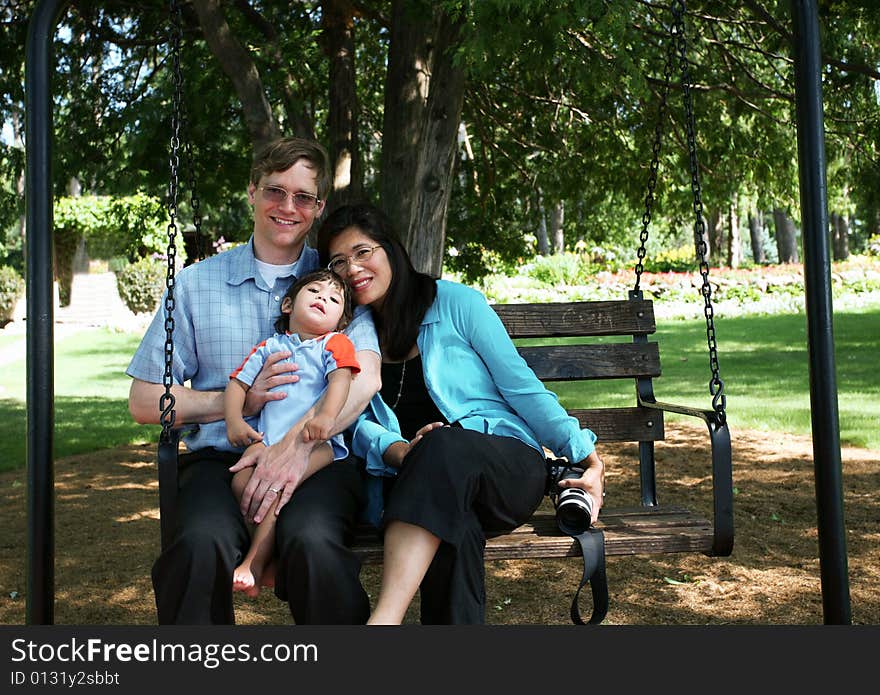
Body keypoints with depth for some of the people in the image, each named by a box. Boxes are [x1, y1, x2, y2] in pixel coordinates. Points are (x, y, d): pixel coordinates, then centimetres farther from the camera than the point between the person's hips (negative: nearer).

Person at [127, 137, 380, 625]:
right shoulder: (197, 283, 13)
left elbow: (365, 377, -5)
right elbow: (144, 401, 10)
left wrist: (299, 442, -21)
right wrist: (241, 401, -4)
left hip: (316, 457, -1)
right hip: (219, 457, 1)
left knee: (311, 541, -34)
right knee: (202, 545, -33)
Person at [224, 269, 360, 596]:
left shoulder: (335, 343, 10)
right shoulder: (269, 347, 21)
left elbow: (341, 378, -9)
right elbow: (238, 382, 20)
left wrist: (326, 415, -28)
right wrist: (234, 421, 2)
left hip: (317, 443, -4)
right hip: (267, 441, 4)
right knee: (241, 481, -23)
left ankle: (255, 563, -20)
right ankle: (269, 556, -12)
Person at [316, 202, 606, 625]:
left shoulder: (454, 303, 5)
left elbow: (521, 386, 3)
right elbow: (357, 425, 5)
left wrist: (587, 458, -5)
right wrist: (399, 451, -18)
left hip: (507, 466, -1)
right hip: (409, 481, 2)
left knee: (443, 446, -38)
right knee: (453, 529, -37)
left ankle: (383, 619, -50)